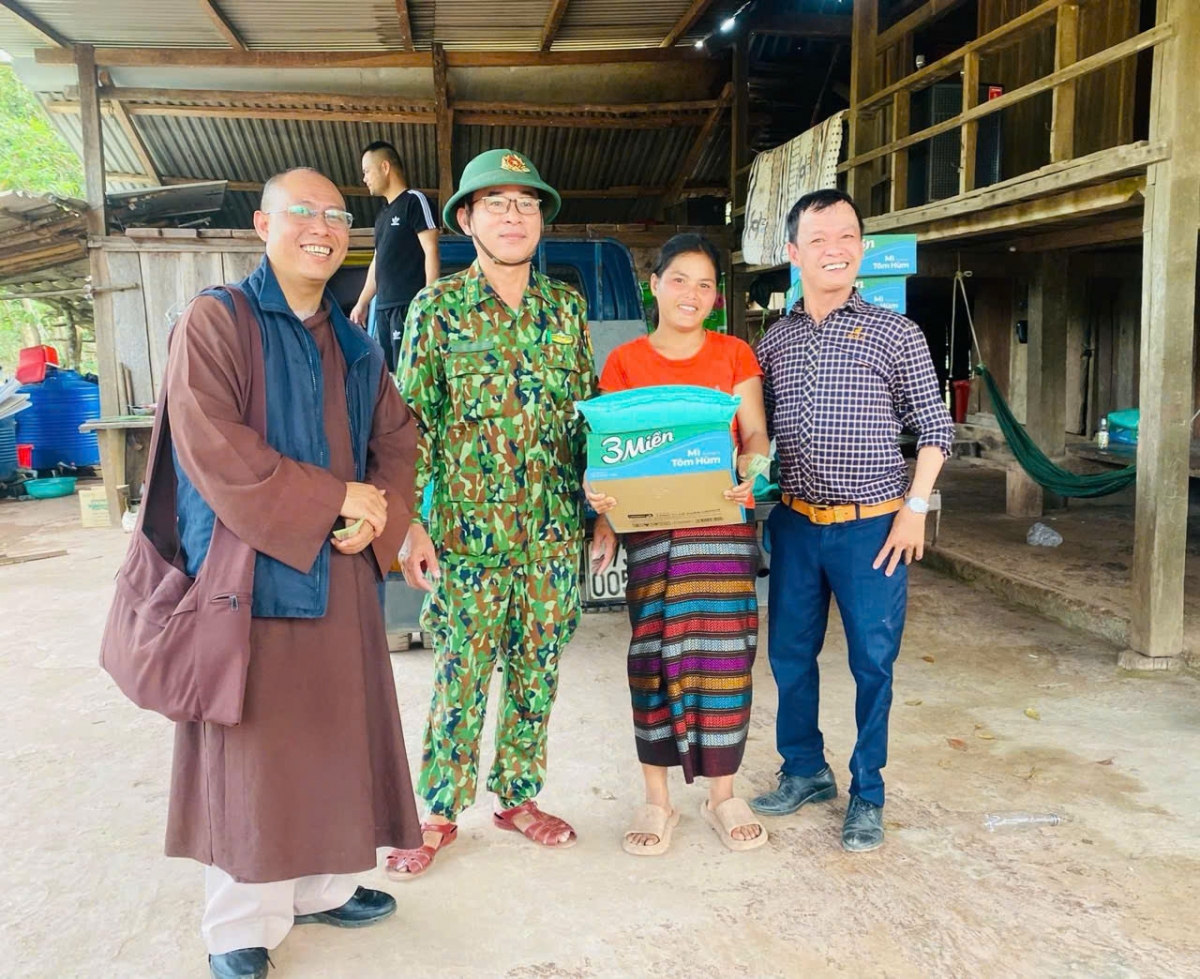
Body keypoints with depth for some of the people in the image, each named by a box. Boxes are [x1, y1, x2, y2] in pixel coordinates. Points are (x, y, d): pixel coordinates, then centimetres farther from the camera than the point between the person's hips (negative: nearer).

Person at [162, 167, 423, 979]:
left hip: (342, 571, 6)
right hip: (253, 564, -6)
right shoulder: (216, 320, -4)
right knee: (254, 744, 0)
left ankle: (322, 883, 26)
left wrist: (382, 511, -8)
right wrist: (332, 498, -16)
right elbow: (210, 445, -16)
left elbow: (398, 437, 13)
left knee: (336, 730, 11)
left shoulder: (356, 345, 15)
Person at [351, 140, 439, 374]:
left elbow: (431, 252, -10)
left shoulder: (414, 201, -2)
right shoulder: (383, 215, 22)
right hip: (383, 306, 8)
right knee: (390, 373, 6)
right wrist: (362, 302, 25)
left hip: (409, 304, -8)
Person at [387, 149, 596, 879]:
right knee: (461, 674, 4)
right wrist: (411, 525, -9)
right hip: (469, 529, -3)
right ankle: (441, 813, 20)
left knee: (537, 669, 12)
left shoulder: (567, 307, 7)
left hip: (555, 530, 3)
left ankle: (518, 795, 29)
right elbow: (413, 423, -3)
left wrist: (600, 510, 8)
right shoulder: (438, 309, -2)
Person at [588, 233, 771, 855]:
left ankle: (722, 795, 16)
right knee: (654, 655, 0)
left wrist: (747, 470, -21)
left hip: (723, 519, 1)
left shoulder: (734, 355, 10)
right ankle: (656, 800, 12)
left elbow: (756, 433, 1)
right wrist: (601, 502, -17)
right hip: (650, 525, 0)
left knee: (721, 651, 0)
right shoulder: (624, 363, 7)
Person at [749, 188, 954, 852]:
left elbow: (935, 427, 0)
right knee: (790, 654, 12)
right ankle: (805, 771, 32)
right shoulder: (774, 342, 7)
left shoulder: (894, 334, -3)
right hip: (795, 524, 4)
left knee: (873, 661, 3)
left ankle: (867, 795, 21)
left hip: (873, 527, -3)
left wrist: (914, 508, -7)